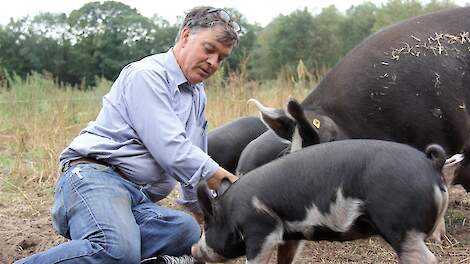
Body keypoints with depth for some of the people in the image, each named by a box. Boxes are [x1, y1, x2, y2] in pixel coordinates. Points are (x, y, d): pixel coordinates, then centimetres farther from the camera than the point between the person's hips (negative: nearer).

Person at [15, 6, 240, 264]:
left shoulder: (198, 96, 25)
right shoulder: (147, 74, -4)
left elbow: (196, 166, 35)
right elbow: (170, 150, -14)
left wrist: (202, 213, 36)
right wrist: (228, 181, -12)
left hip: (140, 199, 8)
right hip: (94, 175, -8)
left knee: (186, 231, -26)